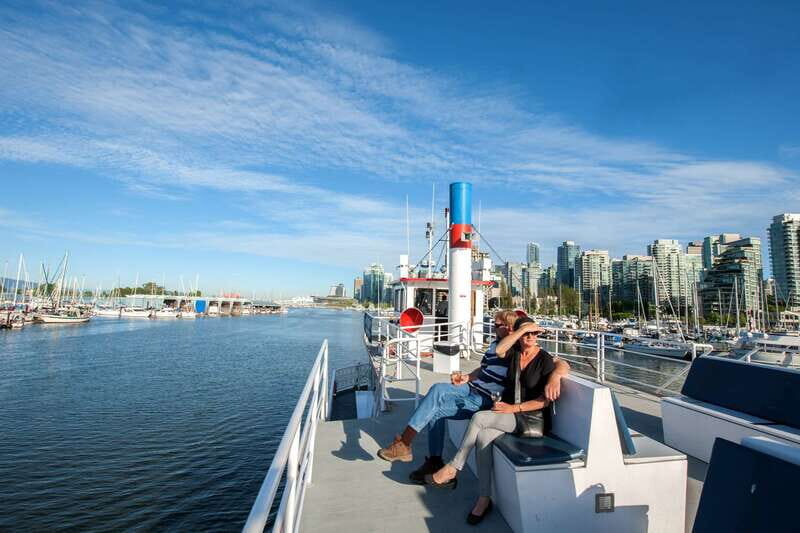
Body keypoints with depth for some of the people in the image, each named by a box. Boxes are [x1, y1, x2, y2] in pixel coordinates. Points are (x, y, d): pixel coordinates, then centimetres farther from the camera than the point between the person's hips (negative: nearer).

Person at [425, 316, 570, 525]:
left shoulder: (545, 360, -6)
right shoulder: (514, 353, 8)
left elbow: (545, 400, -10)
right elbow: (498, 350, -16)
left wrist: (513, 408, -16)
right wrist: (522, 328, -14)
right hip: (507, 412, 5)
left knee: (479, 418, -26)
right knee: (483, 437, -26)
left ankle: (451, 470, -13)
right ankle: (484, 499, -13)